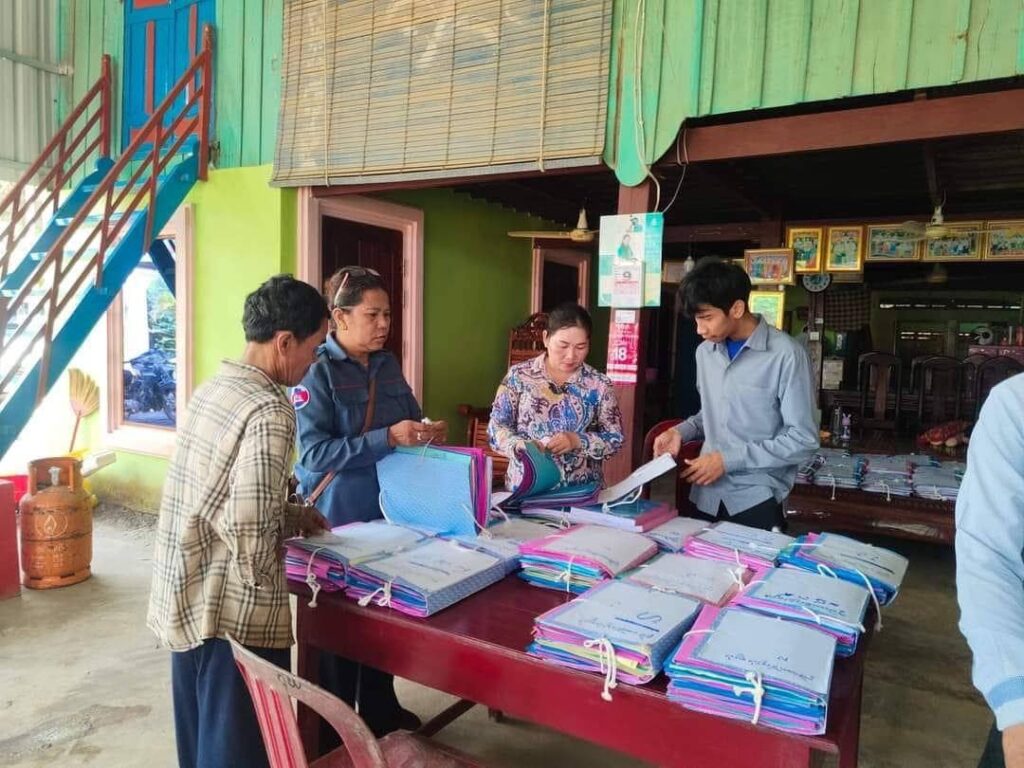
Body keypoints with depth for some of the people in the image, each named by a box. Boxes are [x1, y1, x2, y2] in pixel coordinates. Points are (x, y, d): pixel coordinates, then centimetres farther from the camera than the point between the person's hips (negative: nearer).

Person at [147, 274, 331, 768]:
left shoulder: (213, 390, 6)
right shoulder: (269, 412, -21)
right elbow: (250, 531, -26)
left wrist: (291, 516, 15)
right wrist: (260, 585, -7)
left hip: (182, 600, 9)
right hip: (233, 615, -9)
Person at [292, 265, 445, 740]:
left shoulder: (388, 365, 6)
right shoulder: (316, 372, -15)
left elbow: (411, 420, 15)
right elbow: (313, 454, -24)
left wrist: (429, 433, -8)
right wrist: (388, 438, -29)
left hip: (389, 513, 7)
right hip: (335, 522, -6)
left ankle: (381, 712, 39)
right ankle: (332, 731, 27)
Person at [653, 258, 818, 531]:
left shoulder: (786, 355, -14)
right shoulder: (705, 352, 7)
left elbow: (802, 440, -14)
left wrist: (728, 459, -16)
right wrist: (681, 431, 1)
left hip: (756, 500, -5)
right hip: (707, 496, 6)